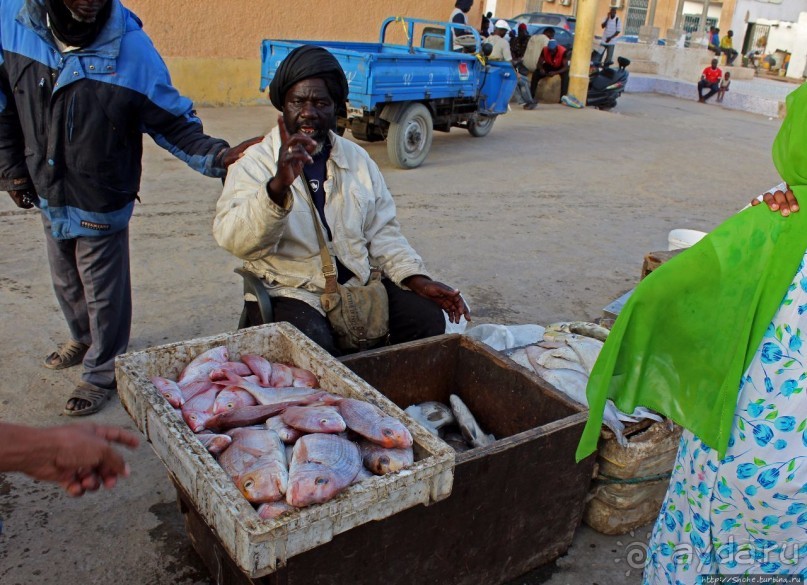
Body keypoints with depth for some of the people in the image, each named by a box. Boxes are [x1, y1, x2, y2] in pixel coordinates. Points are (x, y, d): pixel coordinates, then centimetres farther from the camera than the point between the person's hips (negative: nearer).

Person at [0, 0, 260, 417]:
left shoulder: (129, 46, -22)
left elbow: (172, 122, -15)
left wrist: (216, 156, -30)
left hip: (101, 204, -5)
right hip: (48, 195, 5)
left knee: (104, 295, 8)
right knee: (66, 283, 25)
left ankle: (102, 373, 31)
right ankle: (83, 339, 53)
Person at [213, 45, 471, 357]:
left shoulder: (357, 158, 10)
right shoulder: (254, 163, -5)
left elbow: (382, 231, 12)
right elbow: (232, 239, -22)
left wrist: (417, 279, -4)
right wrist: (278, 185, -39)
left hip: (359, 283, 5)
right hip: (294, 291, -4)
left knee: (428, 318, -14)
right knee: (315, 349, -32)